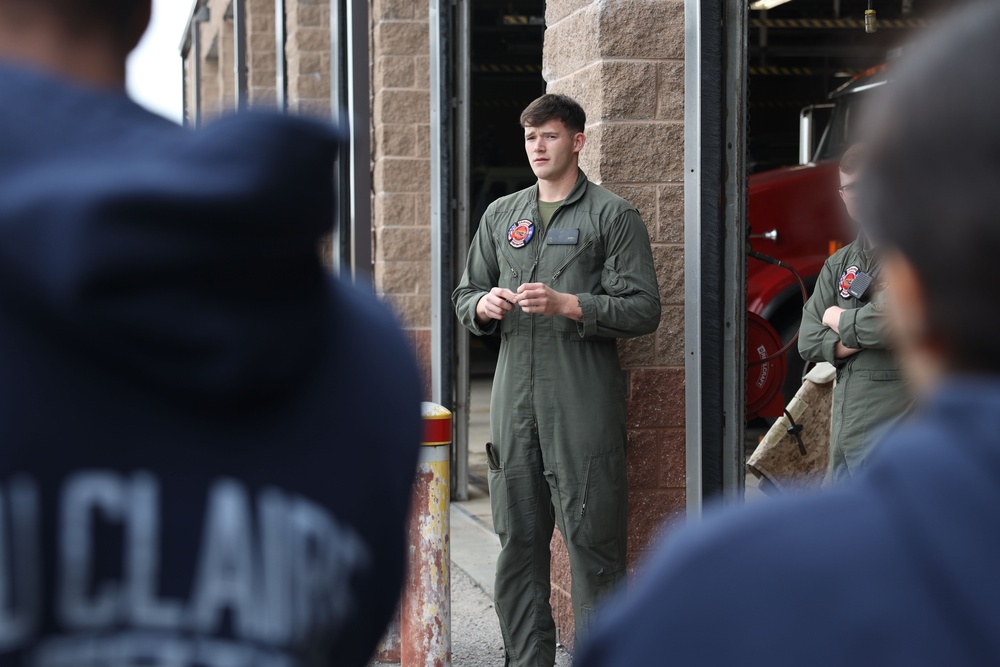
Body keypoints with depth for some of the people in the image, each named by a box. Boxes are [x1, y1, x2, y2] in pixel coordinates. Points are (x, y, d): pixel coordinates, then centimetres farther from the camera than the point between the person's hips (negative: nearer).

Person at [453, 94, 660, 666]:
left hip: (584, 407, -5)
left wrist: (566, 305, -17)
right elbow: (466, 295, 22)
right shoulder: (501, 215, 18)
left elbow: (644, 311, -5)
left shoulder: (613, 216, 1)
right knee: (518, 543, 8)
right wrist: (483, 304, -1)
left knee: (593, 544, -4)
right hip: (515, 402, 5)